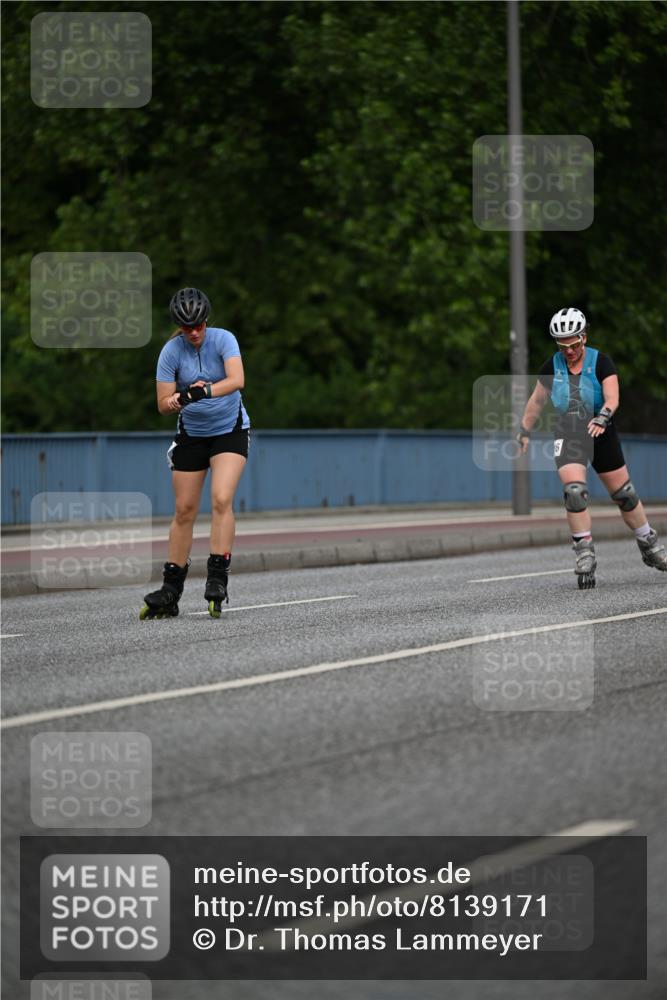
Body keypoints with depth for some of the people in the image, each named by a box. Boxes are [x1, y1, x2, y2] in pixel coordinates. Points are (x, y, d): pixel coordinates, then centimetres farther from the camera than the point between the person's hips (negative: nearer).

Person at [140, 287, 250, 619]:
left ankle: (218, 577, -19)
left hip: (230, 431, -2)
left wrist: (206, 391, -45)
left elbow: (237, 380, -31)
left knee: (221, 499, -22)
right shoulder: (171, 351, -11)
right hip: (191, 435, 2)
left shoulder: (223, 340, -15)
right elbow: (163, 404, -11)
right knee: (184, 510, 3)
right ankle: (170, 591, 9)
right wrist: (178, 400, -33)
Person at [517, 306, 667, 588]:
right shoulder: (552, 367, -1)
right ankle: (584, 556, -13)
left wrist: (602, 418, -39)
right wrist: (524, 431, 16)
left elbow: (612, 398, -20)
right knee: (574, 491, -21)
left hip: (601, 435, -1)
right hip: (567, 436, 1)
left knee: (624, 494, 7)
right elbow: (536, 400, 13)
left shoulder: (601, 362, -8)